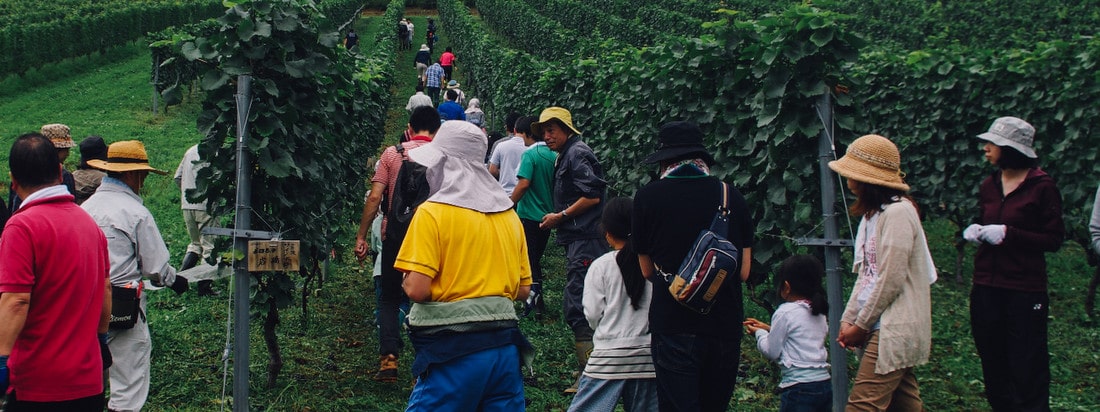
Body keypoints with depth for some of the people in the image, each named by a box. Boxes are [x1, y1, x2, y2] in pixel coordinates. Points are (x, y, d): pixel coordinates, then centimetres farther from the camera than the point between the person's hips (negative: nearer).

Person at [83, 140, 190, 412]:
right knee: (128, 382, 3)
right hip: (122, 305, -6)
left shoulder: (85, 207, 5)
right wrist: (174, 281, 12)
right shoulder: (136, 213, -11)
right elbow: (156, 267, -7)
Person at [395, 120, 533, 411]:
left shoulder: (433, 212, -8)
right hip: (505, 346, 6)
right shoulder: (509, 215, 10)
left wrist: (406, 282, 6)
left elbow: (417, 289, -15)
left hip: (453, 352, -6)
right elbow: (523, 290, 13)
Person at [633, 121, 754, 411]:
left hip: (673, 328, -3)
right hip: (725, 325, 3)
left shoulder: (647, 197, -4)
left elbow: (647, 271, 4)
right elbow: (744, 272, 5)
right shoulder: (731, 196, 1)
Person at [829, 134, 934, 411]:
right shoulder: (872, 213, 16)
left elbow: (891, 281, -18)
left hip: (893, 330, -9)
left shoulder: (897, 212, -15)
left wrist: (861, 326, -10)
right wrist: (848, 318, 6)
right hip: (884, 329, 9)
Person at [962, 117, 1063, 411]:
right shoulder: (989, 186, 9)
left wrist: (1008, 233, -17)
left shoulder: (1042, 186, -8)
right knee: (994, 365, 12)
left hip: (1025, 290, -6)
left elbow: (1054, 239, -8)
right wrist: (975, 231, 1)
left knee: (1028, 369, -2)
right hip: (987, 288, 6)